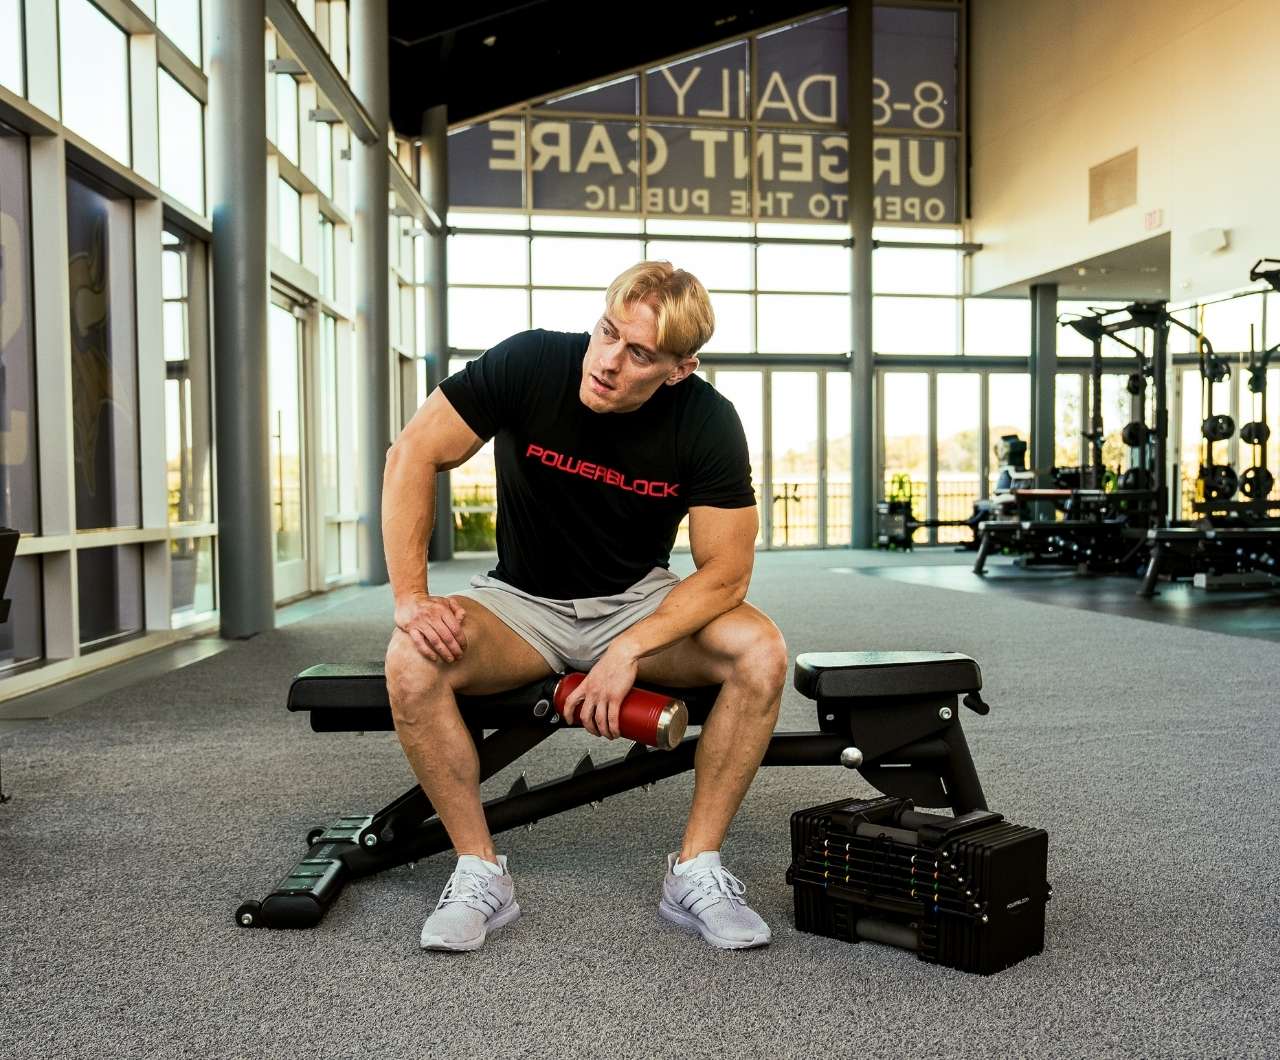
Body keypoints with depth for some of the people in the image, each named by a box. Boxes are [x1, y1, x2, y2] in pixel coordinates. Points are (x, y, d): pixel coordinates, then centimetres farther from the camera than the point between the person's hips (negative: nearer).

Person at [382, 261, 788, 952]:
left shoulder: (708, 423, -18)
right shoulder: (530, 364, -20)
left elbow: (725, 573, -16)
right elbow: (413, 456, -15)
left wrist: (629, 650, -30)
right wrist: (411, 598, -23)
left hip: (639, 602, 1)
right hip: (523, 601, 0)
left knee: (760, 653, -27)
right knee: (411, 665, -30)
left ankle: (696, 871, -12)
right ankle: (480, 872, -12)